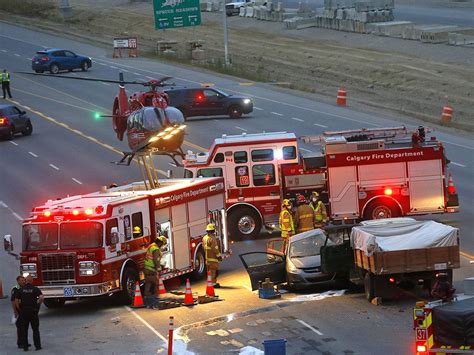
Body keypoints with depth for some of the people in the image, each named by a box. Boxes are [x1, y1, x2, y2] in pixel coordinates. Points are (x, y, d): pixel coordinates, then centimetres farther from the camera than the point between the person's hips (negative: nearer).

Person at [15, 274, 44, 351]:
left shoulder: (21, 290, 1)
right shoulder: (35, 289, -5)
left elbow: (16, 301, -1)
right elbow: (42, 297, -18)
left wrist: (19, 309, 8)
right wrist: (38, 304, -1)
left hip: (24, 311, 2)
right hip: (33, 310, -2)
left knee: (24, 330, 8)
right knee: (35, 329, 7)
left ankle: (25, 346, 7)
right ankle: (37, 346, 5)